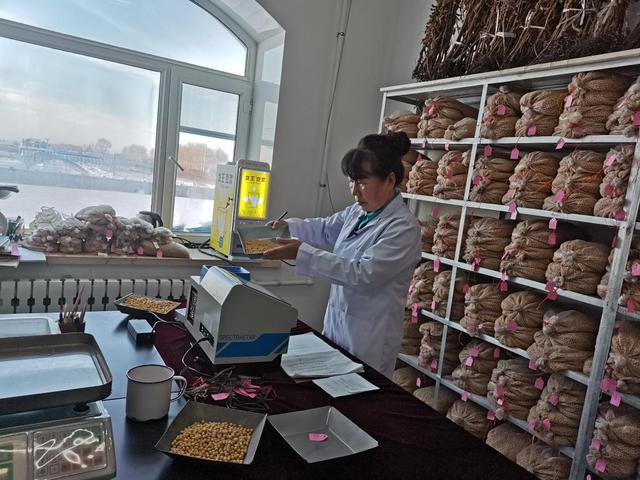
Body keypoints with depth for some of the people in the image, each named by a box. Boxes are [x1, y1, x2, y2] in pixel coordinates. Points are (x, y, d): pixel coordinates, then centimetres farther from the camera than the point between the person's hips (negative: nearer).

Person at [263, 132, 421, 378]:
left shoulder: (404, 228, -21)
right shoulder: (358, 211, 2)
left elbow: (362, 274, -27)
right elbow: (326, 228, 19)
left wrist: (303, 253, -29)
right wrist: (288, 225, 4)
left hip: (369, 339, -7)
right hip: (336, 323, 7)